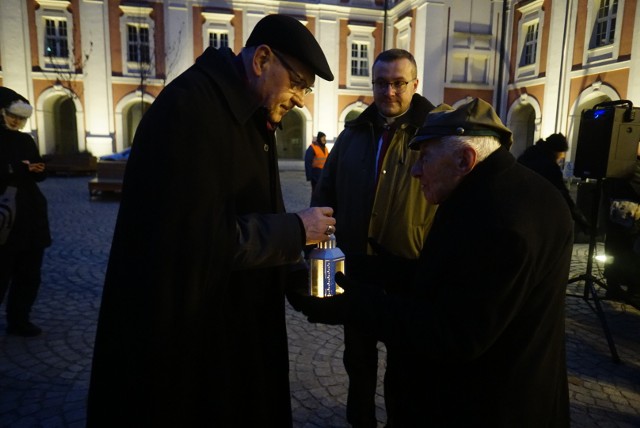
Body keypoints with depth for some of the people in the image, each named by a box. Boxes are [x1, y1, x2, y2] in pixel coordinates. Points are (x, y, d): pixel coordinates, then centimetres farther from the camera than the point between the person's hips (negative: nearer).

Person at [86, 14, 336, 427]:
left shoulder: (249, 116, 9)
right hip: (182, 336, -9)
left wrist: (299, 276, 3)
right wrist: (295, 230, -18)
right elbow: (201, 238, -29)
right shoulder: (190, 107, -21)